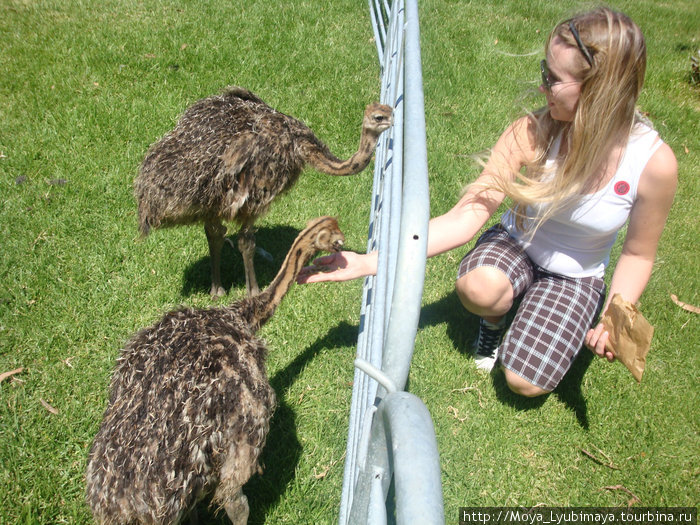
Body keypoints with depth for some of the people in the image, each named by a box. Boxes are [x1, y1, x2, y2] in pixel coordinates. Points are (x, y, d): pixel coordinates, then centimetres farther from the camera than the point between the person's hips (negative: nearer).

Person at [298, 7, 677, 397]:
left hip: (576, 277, 0)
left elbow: (638, 255, -8)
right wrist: (370, 262, -37)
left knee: (525, 383, -15)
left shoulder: (654, 163, -25)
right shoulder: (530, 134, -25)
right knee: (477, 287, -35)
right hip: (516, 244, 1)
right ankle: (494, 320, 3)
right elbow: (464, 219, -28)